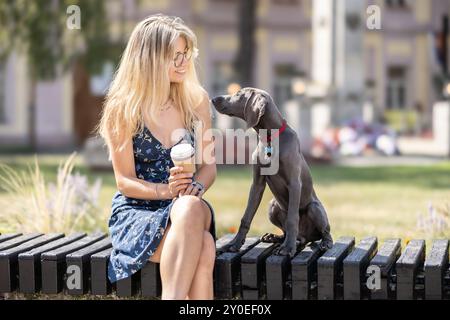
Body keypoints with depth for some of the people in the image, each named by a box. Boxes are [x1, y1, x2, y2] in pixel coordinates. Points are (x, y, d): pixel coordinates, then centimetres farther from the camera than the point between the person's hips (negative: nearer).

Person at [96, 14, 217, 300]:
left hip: (185, 206, 3)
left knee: (193, 207, -37)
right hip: (136, 210, -3)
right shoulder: (123, 109, -6)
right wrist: (166, 191, -24)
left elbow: (209, 165, 8)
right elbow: (125, 181, -6)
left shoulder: (196, 100, 5)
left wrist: (196, 187, -15)